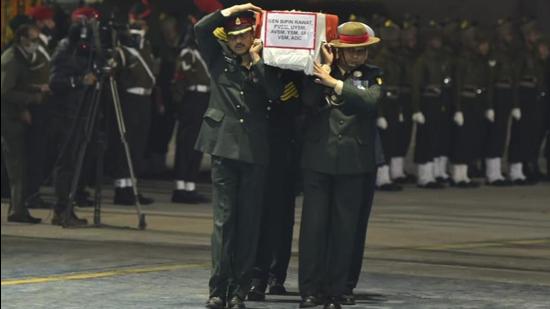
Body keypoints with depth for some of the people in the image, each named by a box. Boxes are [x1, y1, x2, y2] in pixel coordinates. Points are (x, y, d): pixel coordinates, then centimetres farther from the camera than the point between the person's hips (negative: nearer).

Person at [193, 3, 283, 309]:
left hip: (254, 150, 1)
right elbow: (201, 28, -3)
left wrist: (256, 59, -5)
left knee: (249, 221, 1)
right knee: (223, 219, -4)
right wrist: (232, 10, 0)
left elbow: (276, 93, -7)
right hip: (224, 146, -1)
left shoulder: (264, 65, 11)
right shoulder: (218, 59, 10)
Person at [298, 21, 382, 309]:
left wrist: (334, 83, -13)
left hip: (353, 163, 0)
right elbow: (309, 99, -8)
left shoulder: (372, 75, 8)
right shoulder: (320, 72, 8)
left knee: (344, 229, 2)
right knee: (313, 224, -4)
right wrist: (326, 67, -6)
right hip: (318, 159, 0)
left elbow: (371, 100, -11)